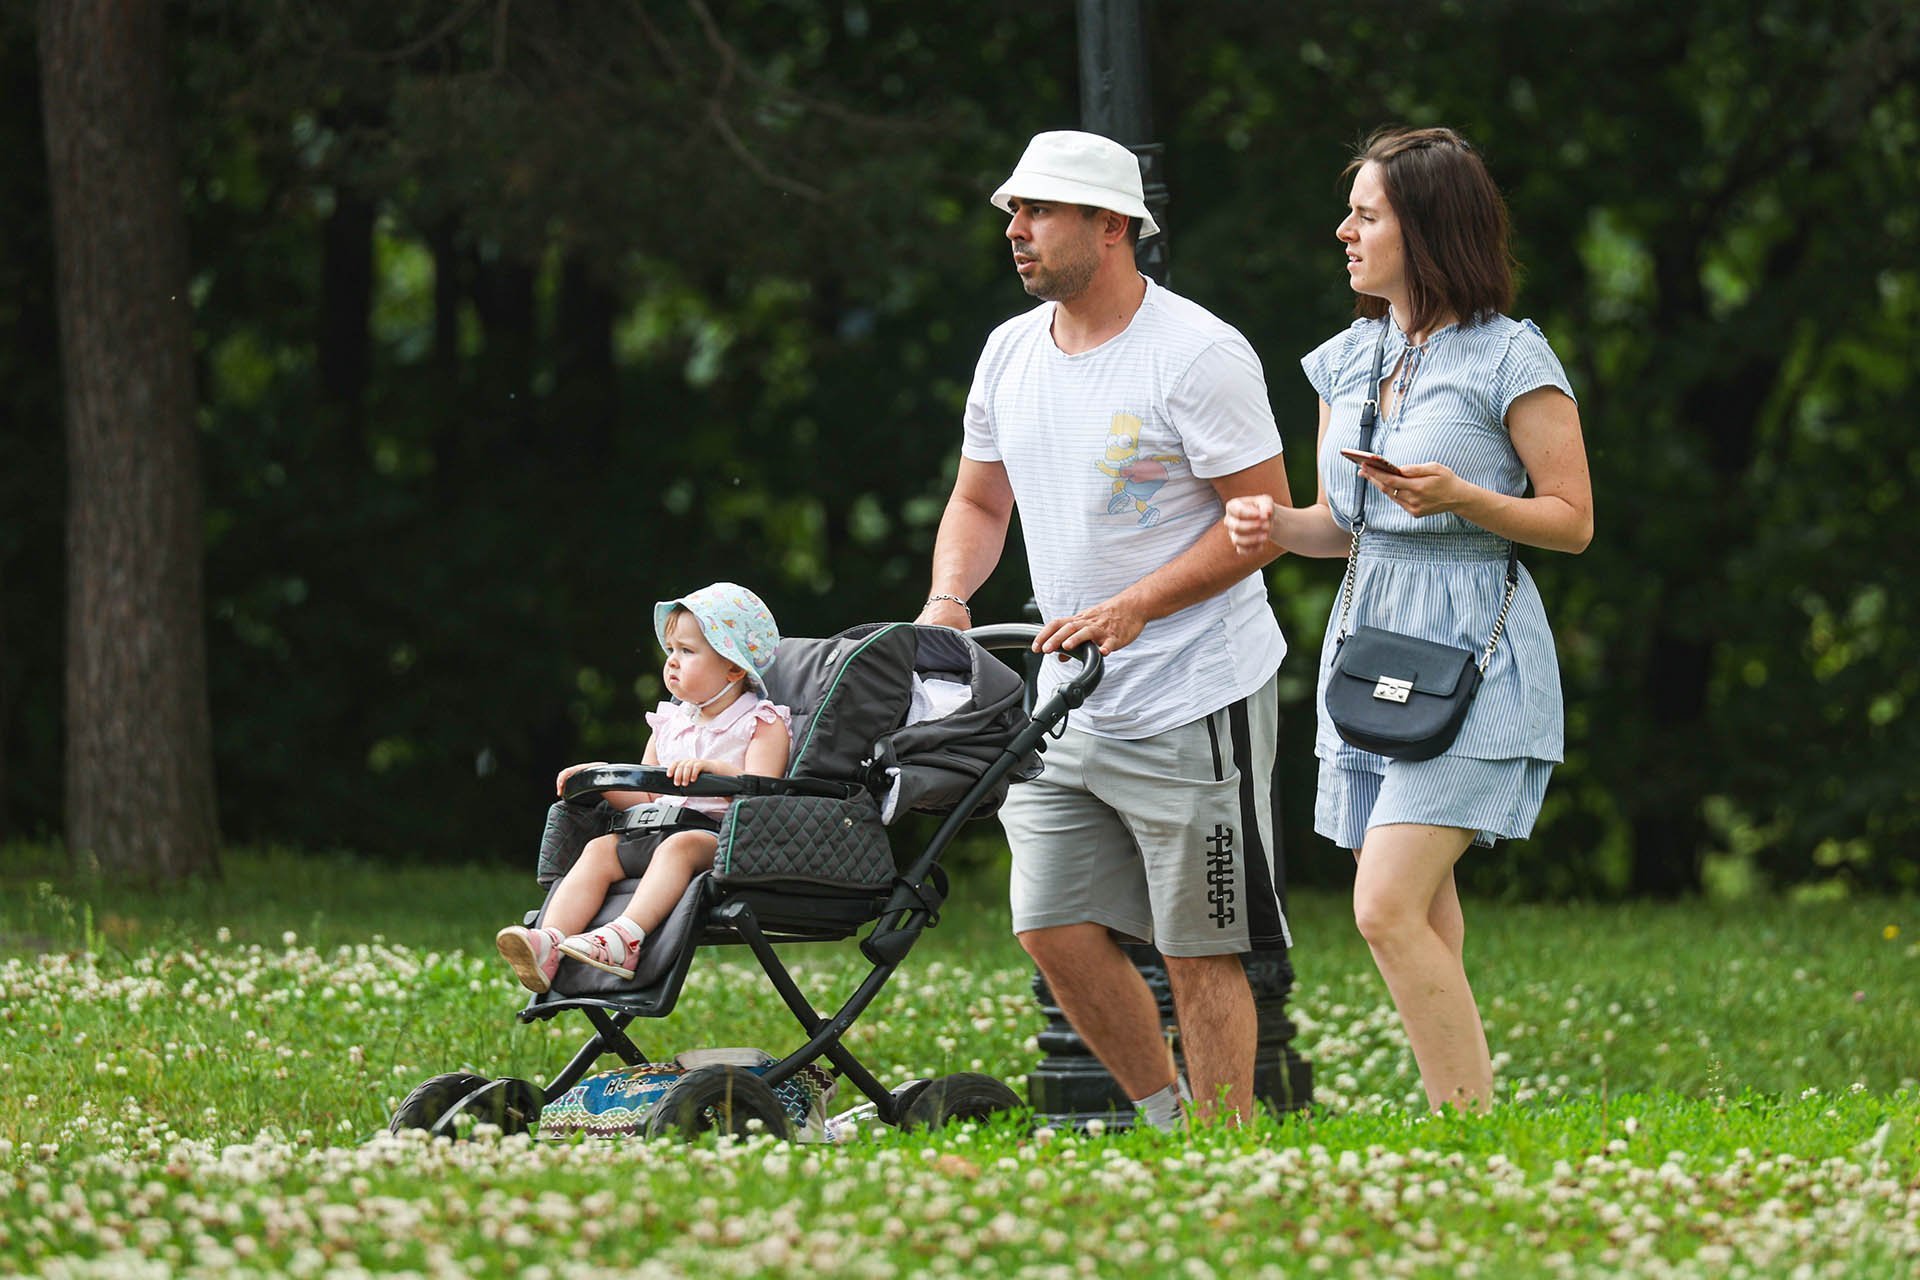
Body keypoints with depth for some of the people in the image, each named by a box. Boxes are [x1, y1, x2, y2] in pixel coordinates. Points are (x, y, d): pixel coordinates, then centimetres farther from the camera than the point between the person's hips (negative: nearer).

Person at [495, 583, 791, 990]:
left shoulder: (763, 724, 1)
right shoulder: (669, 723, 22)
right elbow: (647, 797, 24)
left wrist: (716, 769, -30)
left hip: (724, 837, -7)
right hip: (659, 829, 7)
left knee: (682, 846, -37)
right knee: (600, 849, -17)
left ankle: (625, 936, -57)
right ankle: (550, 945, -35)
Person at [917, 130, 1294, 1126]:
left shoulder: (1198, 354, -13)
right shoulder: (1011, 352, 9)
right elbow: (980, 499, 20)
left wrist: (1131, 609, -21)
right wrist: (948, 596, 0)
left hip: (1194, 703, -7)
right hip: (1069, 703, 7)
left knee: (1199, 951, -4)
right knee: (1054, 928, 3)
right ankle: (1163, 1126, 20)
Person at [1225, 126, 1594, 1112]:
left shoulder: (1510, 358, -8)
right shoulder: (1347, 358, 12)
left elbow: (1572, 520, -6)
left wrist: (1462, 497, -21)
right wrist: (1276, 524, -2)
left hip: (1473, 657, -7)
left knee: (1389, 910, -18)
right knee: (1422, 924, 9)